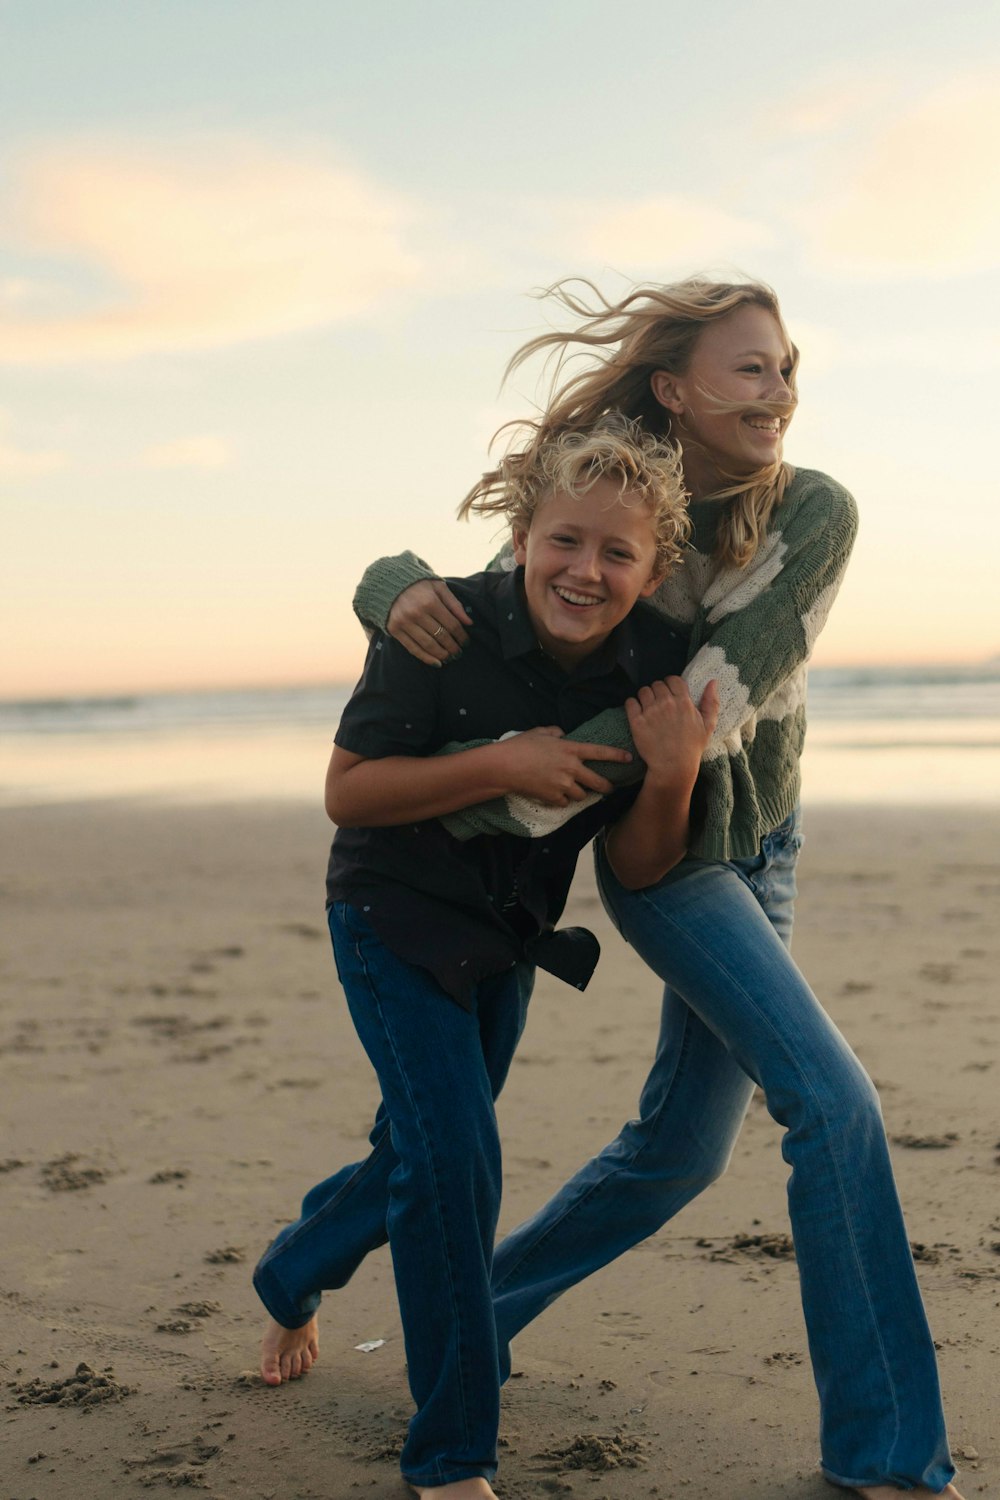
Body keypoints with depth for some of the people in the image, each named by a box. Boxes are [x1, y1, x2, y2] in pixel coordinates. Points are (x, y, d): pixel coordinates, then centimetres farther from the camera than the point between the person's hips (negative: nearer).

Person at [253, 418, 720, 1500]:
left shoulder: (654, 670, -14)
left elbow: (636, 868, -9)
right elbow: (346, 791, -21)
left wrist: (672, 777, -29)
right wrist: (501, 765, -33)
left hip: (506, 940, 5)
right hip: (395, 918, -5)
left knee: (420, 1159, 20)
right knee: (453, 1157, -16)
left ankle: (288, 1279, 52)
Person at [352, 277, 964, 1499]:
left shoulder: (815, 514, -17)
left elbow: (717, 697, -28)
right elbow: (391, 573, -8)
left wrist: (520, 792, -34)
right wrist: (404, 594, -33)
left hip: (763, 845, 4)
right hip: (660, 849, -4)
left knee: (682, 1146, 12)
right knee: (832, 1098, -16)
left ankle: (479, 1308, 33)